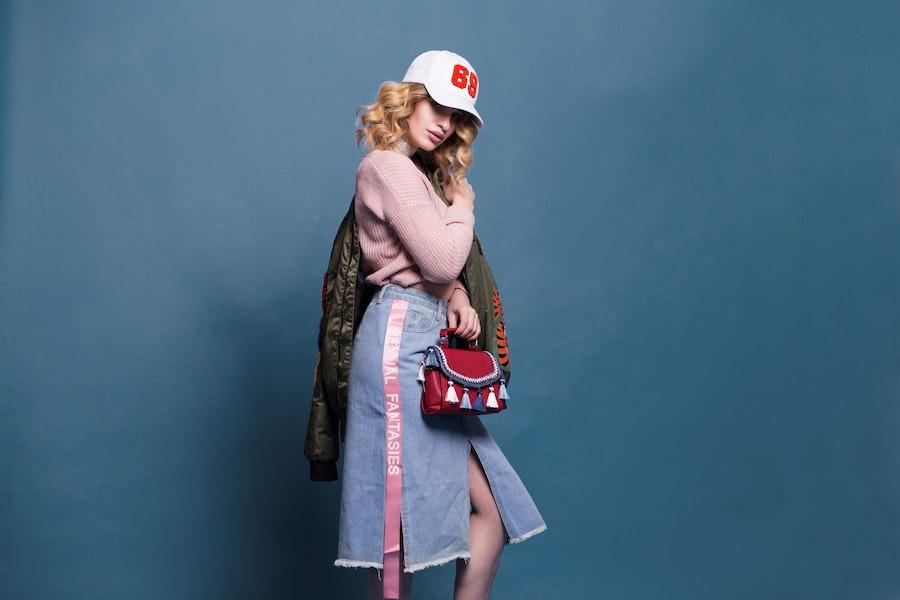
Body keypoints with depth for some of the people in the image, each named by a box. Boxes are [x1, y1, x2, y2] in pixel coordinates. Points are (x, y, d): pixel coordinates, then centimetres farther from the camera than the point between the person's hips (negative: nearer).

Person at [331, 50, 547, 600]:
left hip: (426, 342, 10)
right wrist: (463, 204, 3)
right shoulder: (389, 167, -8)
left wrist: (458, 300, 3)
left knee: (490, 509, 6)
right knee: (403, 516, -4)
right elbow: (442, 261, -14)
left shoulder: (416, 174, 23)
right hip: (401, 337, -10)